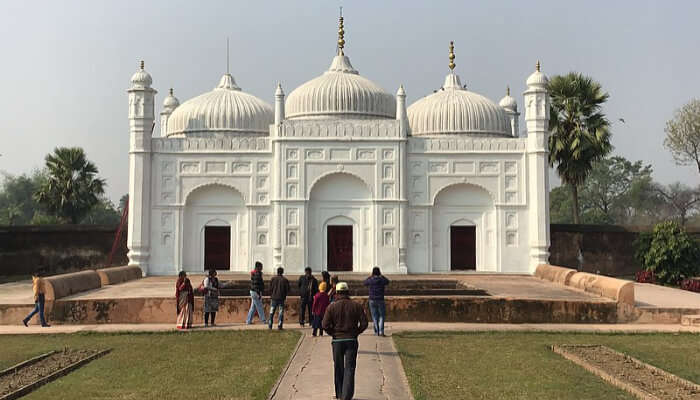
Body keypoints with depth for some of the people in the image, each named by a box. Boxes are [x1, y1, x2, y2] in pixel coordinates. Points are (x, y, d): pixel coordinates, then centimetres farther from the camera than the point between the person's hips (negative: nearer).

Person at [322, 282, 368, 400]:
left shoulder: (331, 307, -5)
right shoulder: (356, 306, -2)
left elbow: (325, 325, -9)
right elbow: (364, 323, -5)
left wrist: (333, 333, 7)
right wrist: (356, 332, 8)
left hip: (337, 340, 0)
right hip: (351, 340, 0)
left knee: (338, 368, 14)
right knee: (349, 368, 2)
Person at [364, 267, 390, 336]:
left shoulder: (370, 280, -6)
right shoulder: (382, 280, -9)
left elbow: (365, 283, 17)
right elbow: (387, 282, 15)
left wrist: (370, 276, 22)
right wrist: (381, 275, 22)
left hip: (372, 301, 2)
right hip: (380, 300, -2)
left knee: (375, 317, 12)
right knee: (382, 316, 9)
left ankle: (376, 332, 13)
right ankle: (381, 331, -4)